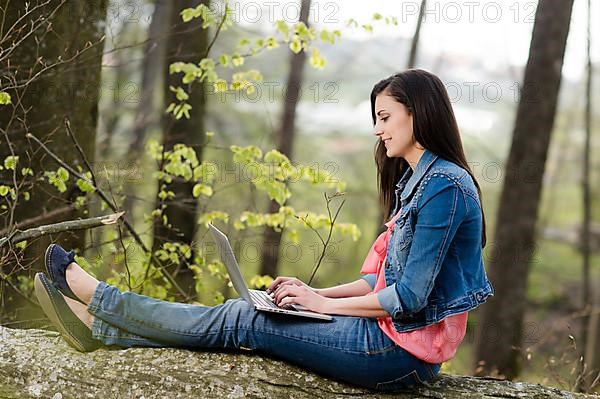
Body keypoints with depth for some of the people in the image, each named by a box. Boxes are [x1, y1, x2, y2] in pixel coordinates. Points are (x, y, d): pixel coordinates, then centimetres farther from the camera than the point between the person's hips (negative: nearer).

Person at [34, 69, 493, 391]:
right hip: (397, 338, 9)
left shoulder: (444, 184, -18)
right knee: (242, 314, 4)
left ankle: (92, 295, 4)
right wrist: (313, 292, 4)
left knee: (242, 319, -5)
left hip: (401, 352, -9)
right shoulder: (416, 181, 15)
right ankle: (99, 326, 8)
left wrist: (324, 303, -11)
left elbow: (410, 296, -21)